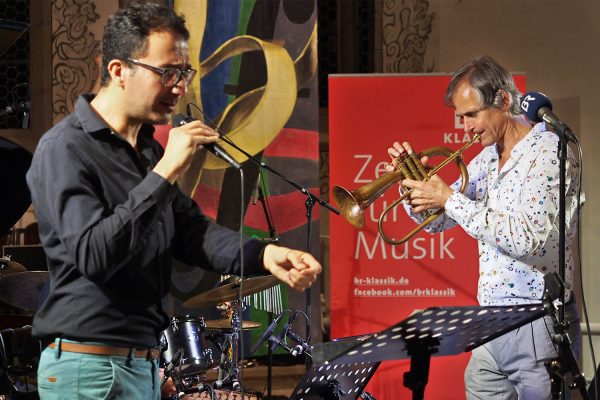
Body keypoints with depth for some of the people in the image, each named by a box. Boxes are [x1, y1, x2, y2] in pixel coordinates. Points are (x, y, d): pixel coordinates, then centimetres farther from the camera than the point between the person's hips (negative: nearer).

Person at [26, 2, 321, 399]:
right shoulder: (64, 149, -14)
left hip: (144, 363, 9)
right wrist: (164, 173, -27)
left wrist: (264, 255, -12)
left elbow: (191, 231, 6)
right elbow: (93, 256, -25)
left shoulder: (150, 150, 14)